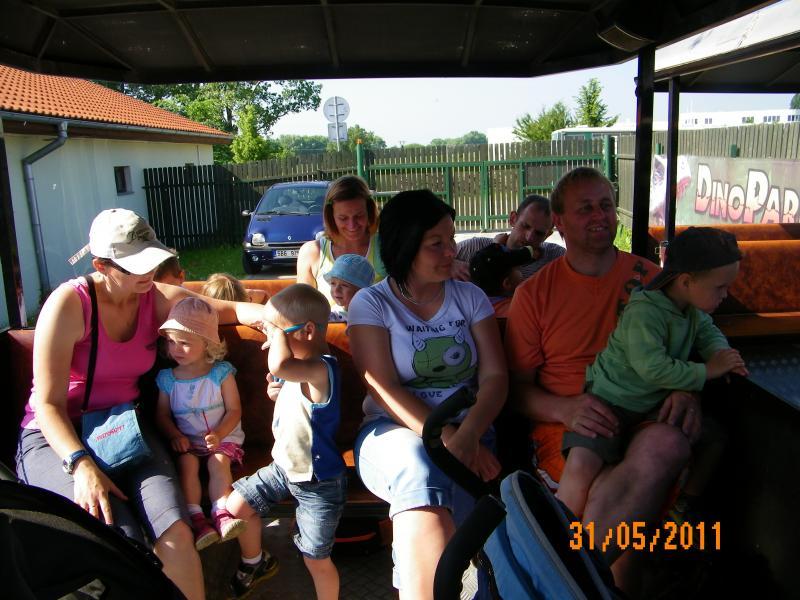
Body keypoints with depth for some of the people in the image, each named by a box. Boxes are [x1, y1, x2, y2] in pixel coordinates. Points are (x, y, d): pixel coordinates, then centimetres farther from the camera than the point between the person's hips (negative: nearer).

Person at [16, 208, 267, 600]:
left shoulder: (158, 298, 1)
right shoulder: (68, 303, -14)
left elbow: (232, 309, 6)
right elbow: (48, 404, -13)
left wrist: (272, 315, -18)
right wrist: (81, 464, -27)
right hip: (56, 437, -3)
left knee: (175, 534, -24)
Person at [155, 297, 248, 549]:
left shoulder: (221, 373, -4)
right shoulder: (167, 378, 5)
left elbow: (234, 410, -5)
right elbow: (162, 414, 7)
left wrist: (218, 434, -20)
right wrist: (175, 435, -12)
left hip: (223, 436, -1)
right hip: (186, 441, 2)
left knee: (218, 460, -28)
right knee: (187, 461, -26)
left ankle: (222, 515, -28)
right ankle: (196, 519, -29)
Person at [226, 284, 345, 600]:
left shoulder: (321, 369, -30)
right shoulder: (303, 368, 1)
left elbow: (279, 366, -50)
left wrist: (277, 328, -34)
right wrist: (277, 392, 4)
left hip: (317, 482, -9)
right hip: (284, 466, 9)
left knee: (316, 559, 4)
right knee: (237, 504, 14)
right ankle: (252, 565, 41)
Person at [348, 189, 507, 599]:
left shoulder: (470, 297, 10)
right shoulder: (371, 303, 2)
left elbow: (495, 376, 1)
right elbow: (385, 390, -7)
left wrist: (467, 436, -20)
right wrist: (447, 439, -21)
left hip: (468, 431, 2)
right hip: (393, 431, -1)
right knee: (416, 460, -37)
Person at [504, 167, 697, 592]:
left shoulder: (648, 277, 16)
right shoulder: (534, 293, 10)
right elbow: (517, 387, 7)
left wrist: (686, 390, -8)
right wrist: (566, 408, -15)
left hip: (645, 419, 2)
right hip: (567, 429, -2)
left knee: (666, 444, -36)